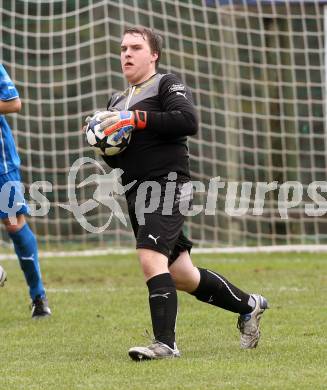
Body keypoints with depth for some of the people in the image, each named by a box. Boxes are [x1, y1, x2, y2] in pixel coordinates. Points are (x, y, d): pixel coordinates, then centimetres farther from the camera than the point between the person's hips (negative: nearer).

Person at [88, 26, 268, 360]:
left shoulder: (167, 84, 0)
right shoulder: (117, 101, 23)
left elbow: (188, 121, -18)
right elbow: (115, 161, 26)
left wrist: (137, 119, -20)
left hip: (166, 181, -8)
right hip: (136, 191, 8)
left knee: (151, 259, -24)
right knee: (181, 275, 12)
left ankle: (165, 343, -22)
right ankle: (248, 305, 31)